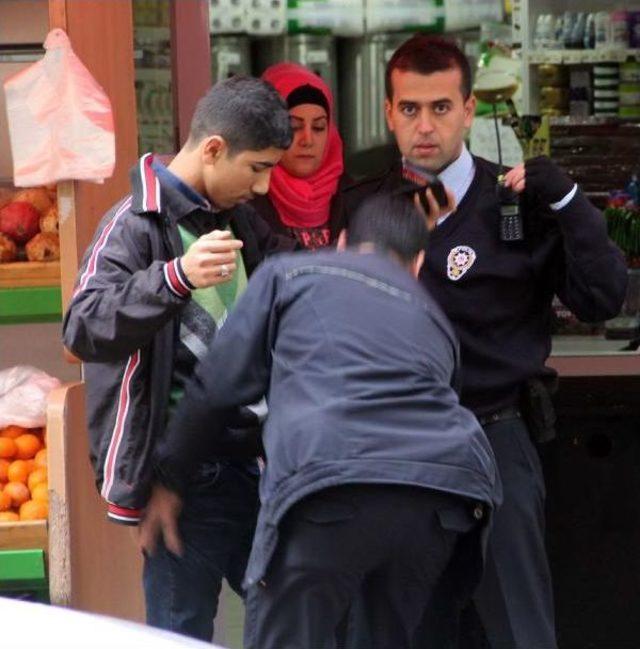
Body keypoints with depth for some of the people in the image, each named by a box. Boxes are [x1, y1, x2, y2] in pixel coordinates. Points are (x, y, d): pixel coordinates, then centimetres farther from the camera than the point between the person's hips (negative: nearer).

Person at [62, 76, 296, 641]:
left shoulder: (239, 221, 14)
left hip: (246, 462, 8)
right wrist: (178, 276, -38)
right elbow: (83, 329, -24)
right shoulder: (137, 224, -10)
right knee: (184, 634, -5)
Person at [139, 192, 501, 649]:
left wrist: (169, 481, 28)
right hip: (446, 485, 5)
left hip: (328, 478, -5)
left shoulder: (289, 273, 23)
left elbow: (219, 385, 19)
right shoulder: (433, 316, 35)